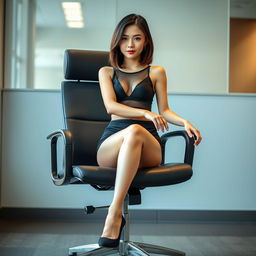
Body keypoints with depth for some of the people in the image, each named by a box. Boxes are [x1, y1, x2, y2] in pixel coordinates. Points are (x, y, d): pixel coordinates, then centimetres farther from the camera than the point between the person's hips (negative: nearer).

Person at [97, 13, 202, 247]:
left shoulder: (156, 72, 21)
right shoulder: (107, 72, 20)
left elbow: (164, 110, 18)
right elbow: (111, 106, 3)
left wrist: (185, 122, -4)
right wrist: (145, 113, -13)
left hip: (148, 145, 0)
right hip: (111, 143, 0)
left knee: (135, 132, -39)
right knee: (132, 131, -39)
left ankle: (114, 214, -43)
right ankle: (117, 214, -40)